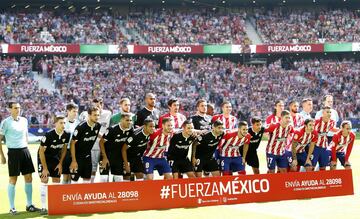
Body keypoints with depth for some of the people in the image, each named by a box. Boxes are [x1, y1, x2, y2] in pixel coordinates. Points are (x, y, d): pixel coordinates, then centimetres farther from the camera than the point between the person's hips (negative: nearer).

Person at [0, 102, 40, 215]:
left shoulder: (24, 120, 9)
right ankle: (12, 208, 8)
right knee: (13, 179, 0)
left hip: (25, 150, 6)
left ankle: (29, 205, 17)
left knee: (29, 178, 7)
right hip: (13, 152, -6)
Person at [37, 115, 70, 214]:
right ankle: (43, 207, -9)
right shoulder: (48, 135, -29)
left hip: (55, 158, 5)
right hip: (44, 158, -5)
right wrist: (45, 168, -21)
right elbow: (41, 151, -22)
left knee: (57, 180, 4)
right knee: (44, 180, -11)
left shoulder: (66, 135, -13)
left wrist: (60, 163, -1)